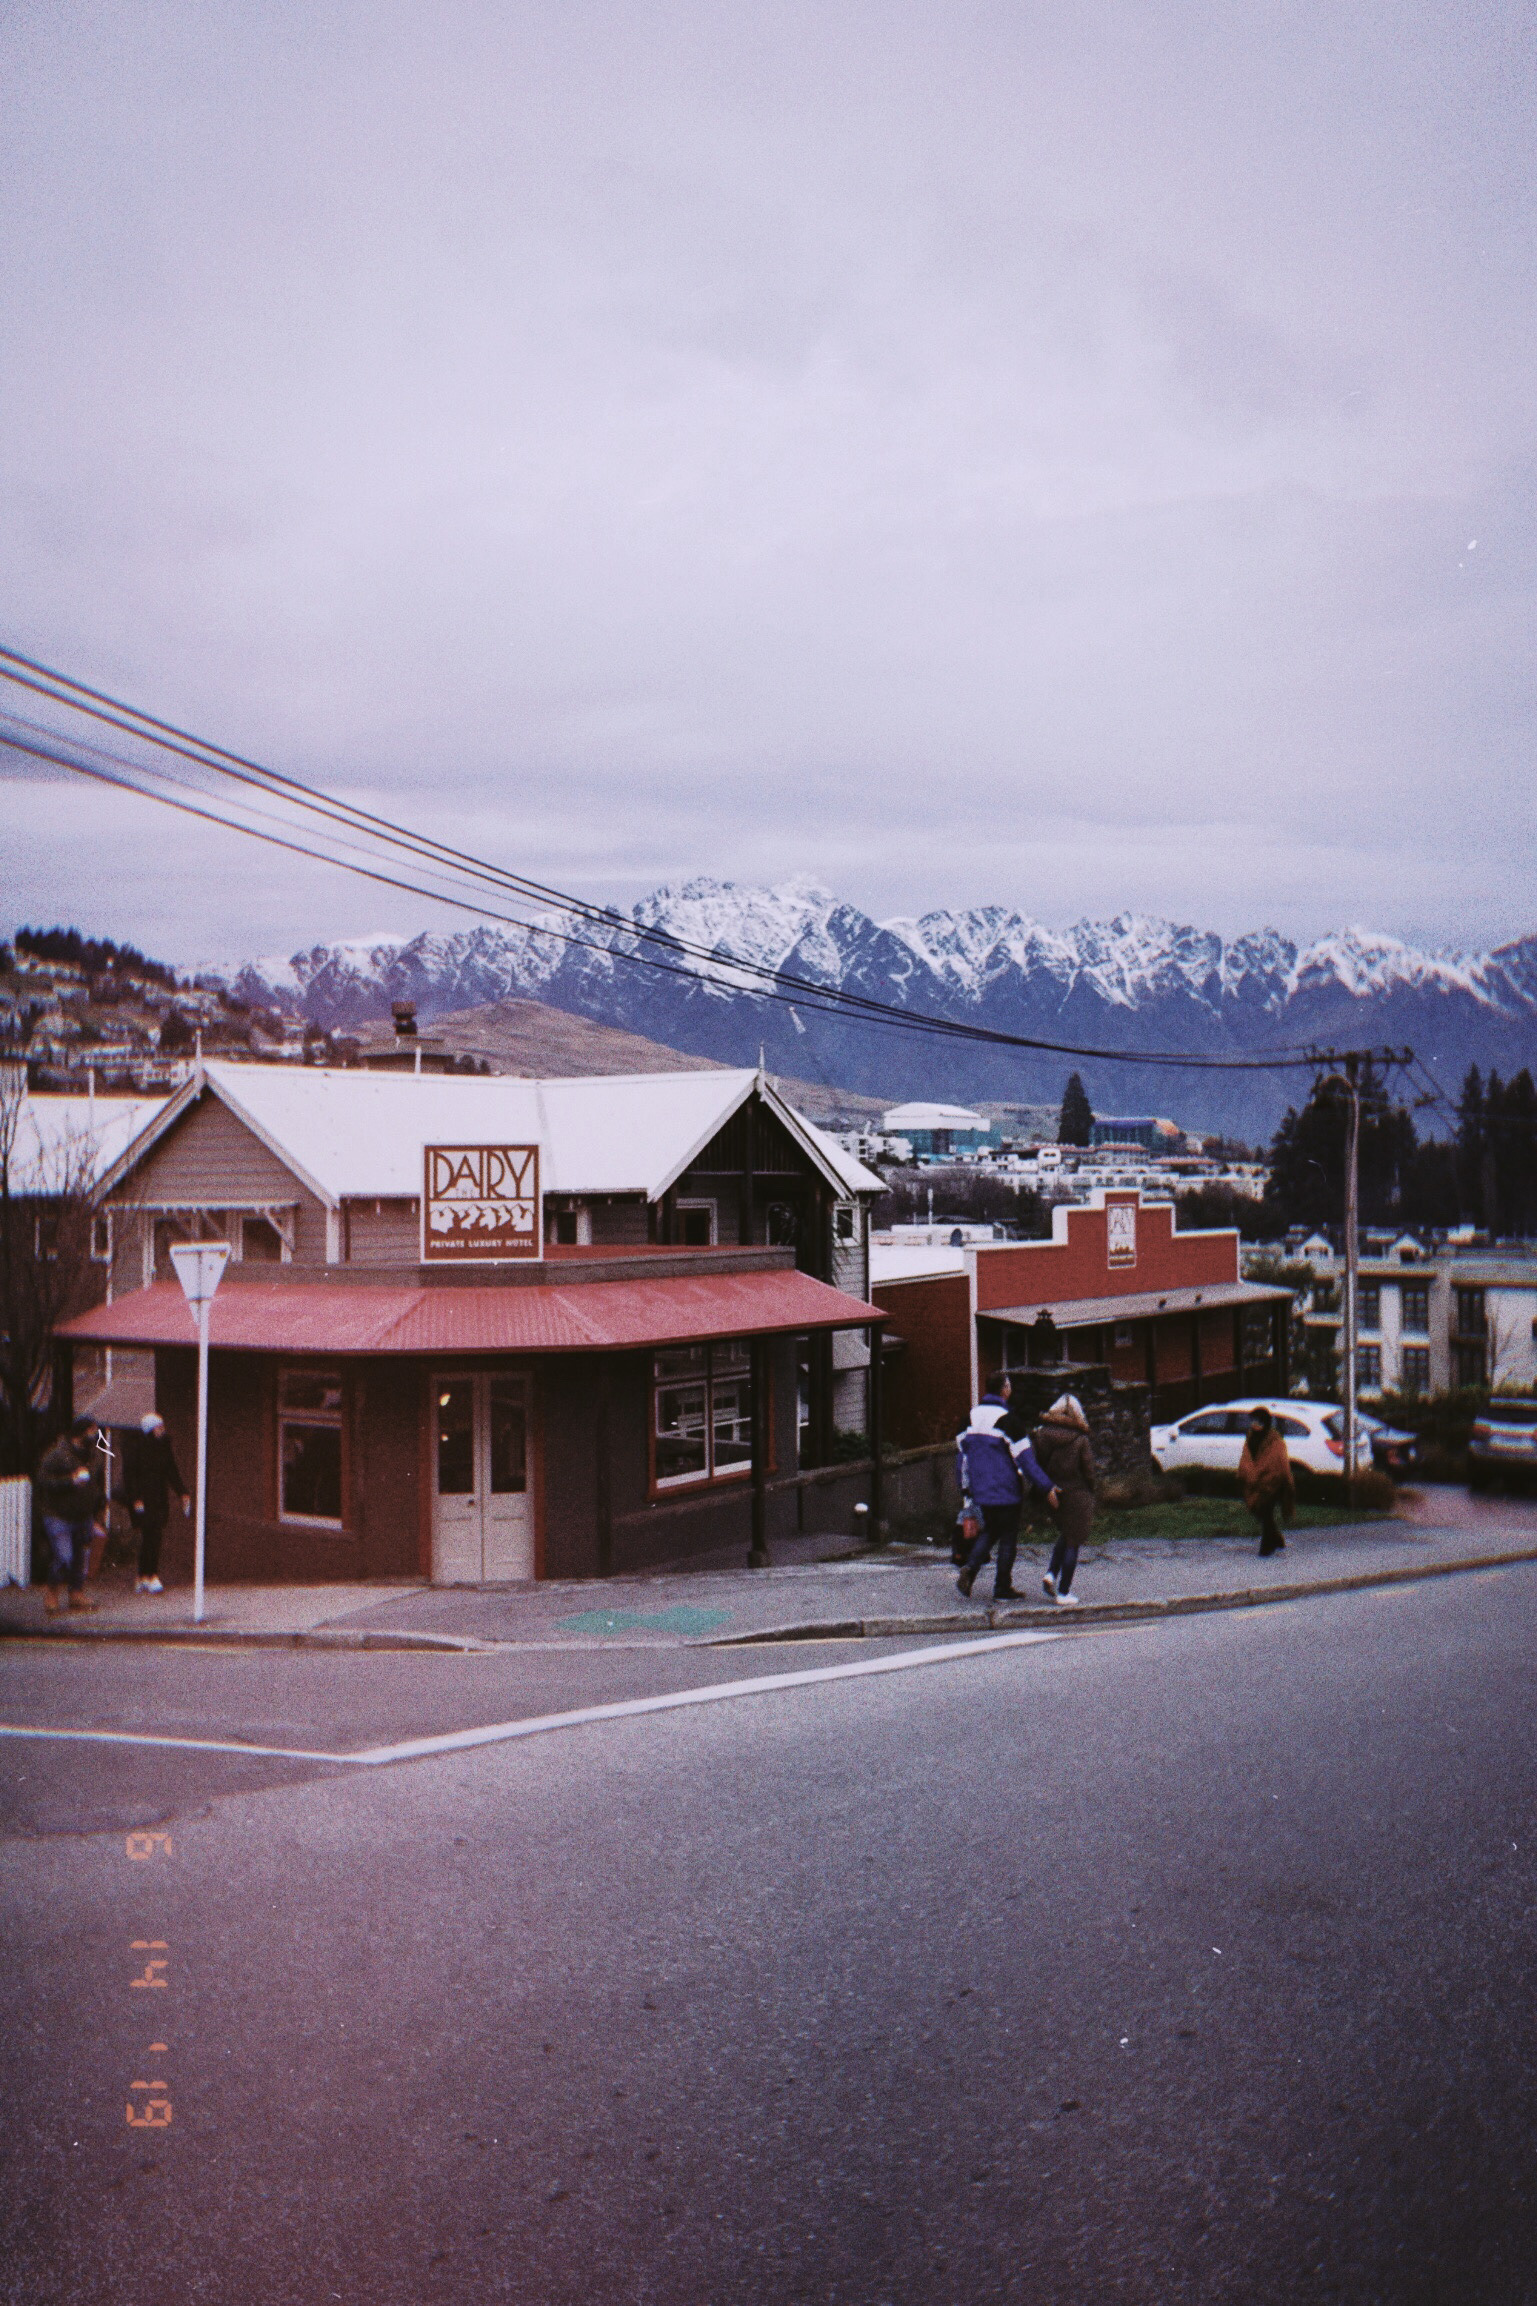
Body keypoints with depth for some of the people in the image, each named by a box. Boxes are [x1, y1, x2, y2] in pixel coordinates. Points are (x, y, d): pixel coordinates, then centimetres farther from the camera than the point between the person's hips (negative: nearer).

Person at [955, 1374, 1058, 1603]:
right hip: (1006, 1491, -6)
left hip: (981, 1492, 6)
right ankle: (1002, 1589, 11)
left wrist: (965, 1488, 19)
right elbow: (1025, 1459, -17)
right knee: (1008, 1537, 7)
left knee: (990, 1530, 22)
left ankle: (970, 1569, 0)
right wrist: (1047, 1488, -13)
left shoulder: (970, 1417, 4)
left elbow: (961, 1453, 10)